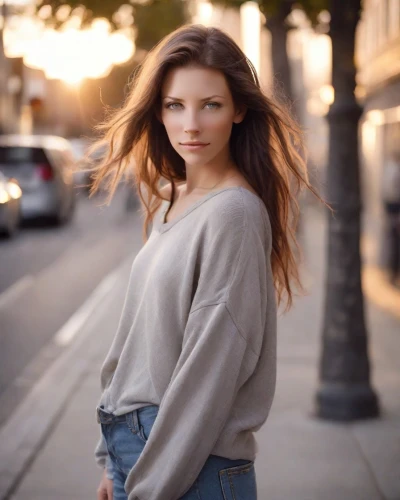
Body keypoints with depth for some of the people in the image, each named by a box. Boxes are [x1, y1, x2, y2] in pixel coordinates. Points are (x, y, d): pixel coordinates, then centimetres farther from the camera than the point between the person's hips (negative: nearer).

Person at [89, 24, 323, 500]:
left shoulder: (234, 213, -17)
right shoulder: (169, 202, 8)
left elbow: (209, 370, -19)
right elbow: (139, 336, 11)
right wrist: (114, 461, 11)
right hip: (131, 442, 7)